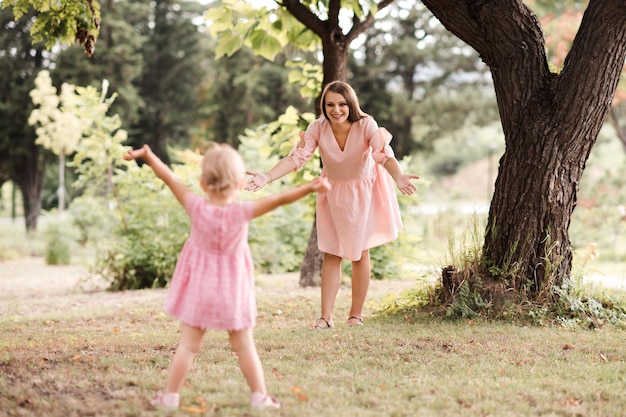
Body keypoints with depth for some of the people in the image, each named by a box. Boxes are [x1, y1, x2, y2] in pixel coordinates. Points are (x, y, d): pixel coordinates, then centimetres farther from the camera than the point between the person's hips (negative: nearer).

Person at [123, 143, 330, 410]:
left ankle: (170, 395, 10)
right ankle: (260, 396, 14)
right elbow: (279, 199, -22)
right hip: (233, 290, -1)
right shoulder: (242, 212, -19)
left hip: (199, 289, 1)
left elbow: (169, 178, -10)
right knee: (244, 346, 10)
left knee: (188, 345, 8)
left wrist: (148, 156, -3)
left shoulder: (197, 207, -15)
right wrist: (310, 187, -21)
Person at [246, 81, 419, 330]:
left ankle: (356, 315, 20)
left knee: (359, 253, 9)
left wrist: (399, 177, -62)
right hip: (332, 191, 2)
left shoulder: (366, 125, -29)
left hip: (362, 191, -2)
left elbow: (385, 155, -41)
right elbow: (296, 157, -30)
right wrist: (268, 177, -46)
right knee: (331, 254, 4)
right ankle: (326, 317, 6)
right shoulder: (318, 128, -23)